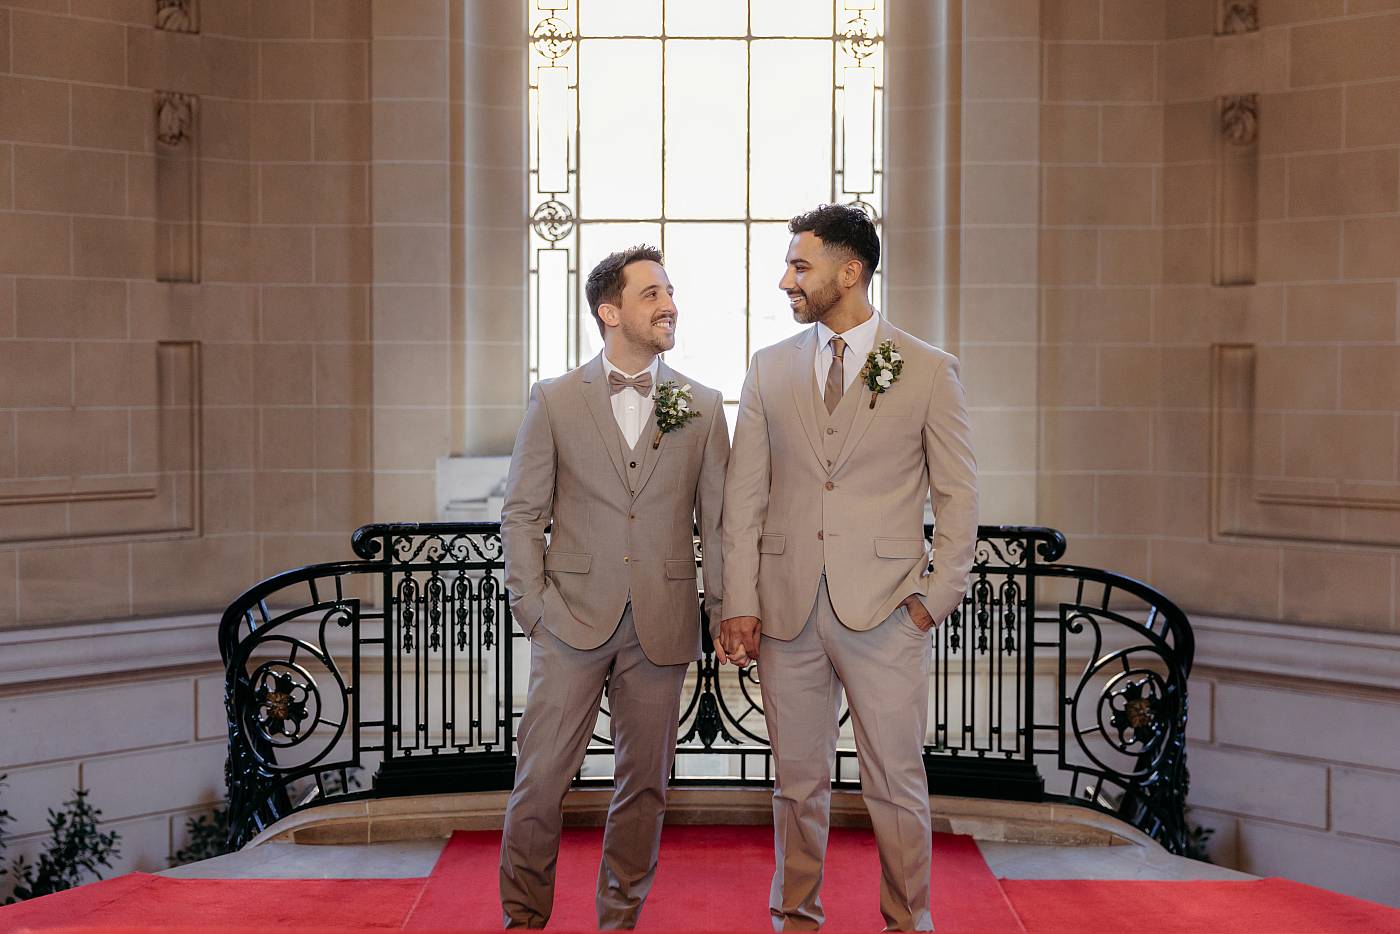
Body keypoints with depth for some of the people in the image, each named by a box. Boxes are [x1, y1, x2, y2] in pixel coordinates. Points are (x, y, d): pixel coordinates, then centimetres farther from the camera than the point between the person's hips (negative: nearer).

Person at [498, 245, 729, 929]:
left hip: (663, 624, 2)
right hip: (574, 616, -1)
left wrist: (723, 611, 2)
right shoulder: (554, 400, 3)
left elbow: (716, 518, 8)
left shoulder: (701, 405, 6)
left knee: (644, 781, 9)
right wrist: (532, 604, -4)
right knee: (541, 777, -1)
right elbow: (522, 512, 4)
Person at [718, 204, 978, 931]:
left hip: (884, 610, -2)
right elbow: (744, 496, 6)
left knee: (896, 782, 3)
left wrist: (937, 597, -4)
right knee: (798, 781, 11)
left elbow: (957, 496, 3)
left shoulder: (928, 370, 1)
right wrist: (741, 604, -1)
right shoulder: (770, 369, 9)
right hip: (788, 607, 3)